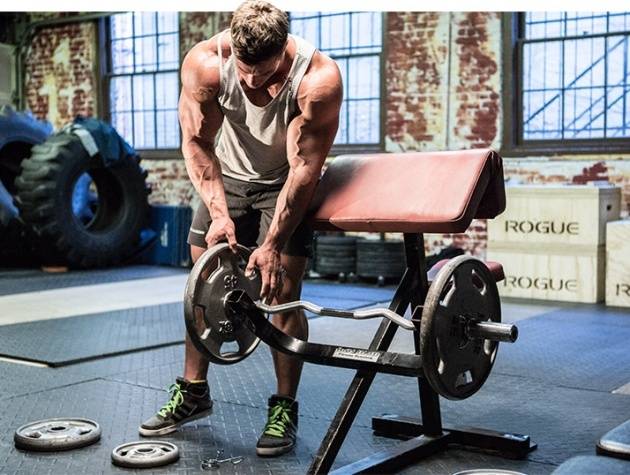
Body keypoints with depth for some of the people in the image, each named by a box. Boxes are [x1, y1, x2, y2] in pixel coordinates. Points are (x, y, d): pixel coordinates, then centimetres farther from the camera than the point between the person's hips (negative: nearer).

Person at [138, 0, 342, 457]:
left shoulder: (318, 79, -33)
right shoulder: (204, 63, -26)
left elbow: (303, 166, -28)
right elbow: (197, 141, -16)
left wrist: (273, 244, -28)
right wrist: (218, 211, -25)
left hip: (286, 184, -3)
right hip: (226, 177, 3)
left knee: (282, 290, -11)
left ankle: (285, 408, 3)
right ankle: (193, 392, 20)